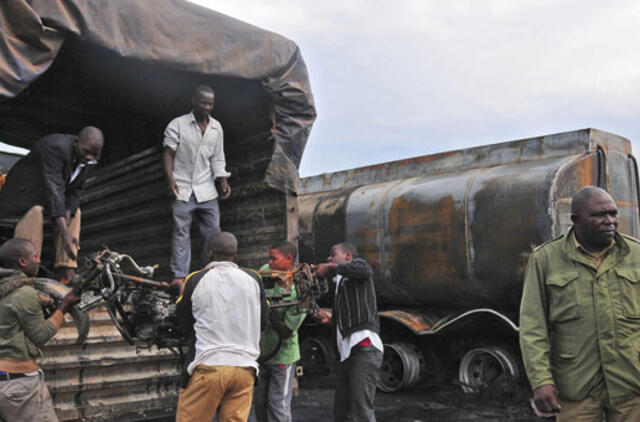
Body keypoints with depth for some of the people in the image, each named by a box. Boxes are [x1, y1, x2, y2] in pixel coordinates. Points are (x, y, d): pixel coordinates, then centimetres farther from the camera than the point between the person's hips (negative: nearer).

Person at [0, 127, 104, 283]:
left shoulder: (92, 157, -11)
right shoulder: (56, 147, -35)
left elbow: (75, 189, -2)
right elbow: (54, 189, -44)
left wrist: (67, 215, -21)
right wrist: (65, 232, -51)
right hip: (25, 190, -8)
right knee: (35, 211, -33)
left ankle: (65, 272, -3)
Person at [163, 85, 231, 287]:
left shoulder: (216, 127, 11)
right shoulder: (178, 124, -2)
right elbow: (169, 154, -4)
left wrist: (223, 180, 1)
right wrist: (170, 180, -16)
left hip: (206, 190, 4)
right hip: (183, 189, -4)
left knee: (213, 231, 4)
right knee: (181, 231, -1)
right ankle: (179, 275, 4)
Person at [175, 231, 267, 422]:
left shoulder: (195, 280, -2)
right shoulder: (253, 279, 5)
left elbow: (183, 323, 11)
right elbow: (263, 322, 14)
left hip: (207, 365, -2)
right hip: (245, 367, 3)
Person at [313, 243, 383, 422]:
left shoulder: (358, 264, 6)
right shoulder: (340, 281, 28)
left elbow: (363, 270, -19)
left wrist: (330, 267, -12)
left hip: (364, 348, -9)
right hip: (347, 351, 9)